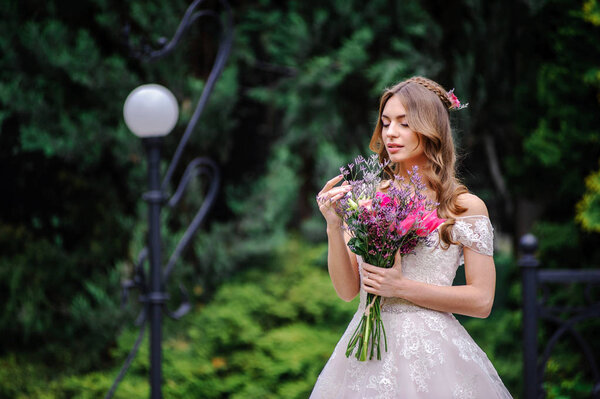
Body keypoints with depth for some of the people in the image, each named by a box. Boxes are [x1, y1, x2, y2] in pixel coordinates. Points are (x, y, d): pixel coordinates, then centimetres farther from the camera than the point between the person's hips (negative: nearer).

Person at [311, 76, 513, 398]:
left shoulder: (465, 206, -1)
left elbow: (481, 301, -5)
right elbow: (348, 290, 5)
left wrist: (402, 287, -12)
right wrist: (334, 226, -9)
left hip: (429, 351, -3)